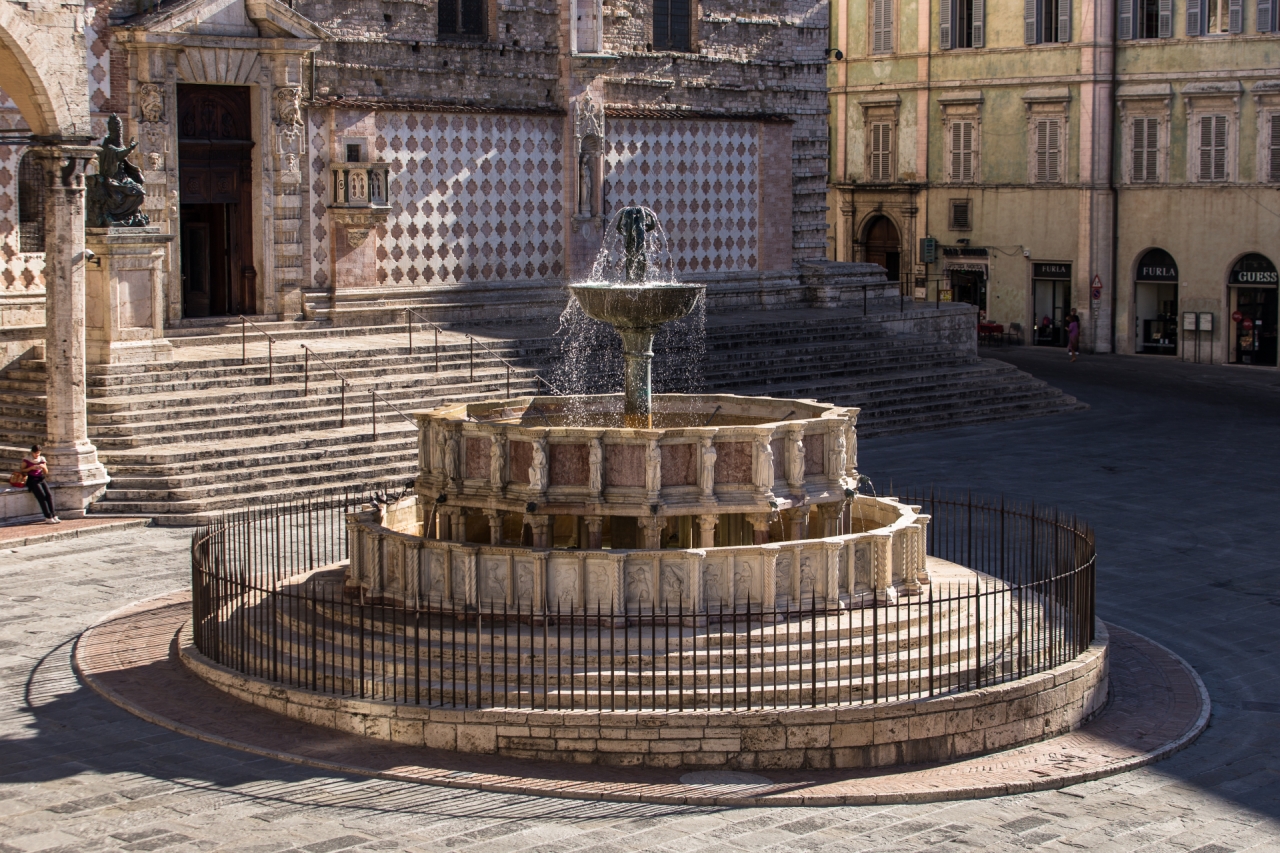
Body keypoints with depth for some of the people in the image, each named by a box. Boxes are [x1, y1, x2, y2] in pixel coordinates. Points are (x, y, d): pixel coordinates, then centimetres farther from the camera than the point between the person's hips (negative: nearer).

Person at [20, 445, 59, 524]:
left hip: (40, 479, 4)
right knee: (42, 496, -23)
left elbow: (46, 472, 12)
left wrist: (44, 467, -9)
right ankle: (48, 518, -26)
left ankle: (53, 516, -20)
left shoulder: (42, 459, 10)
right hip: (31, 479, -4)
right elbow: (22, 470, -2)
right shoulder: (27, 459, 0)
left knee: (49, 495, -19)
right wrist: (31, 468, -15)